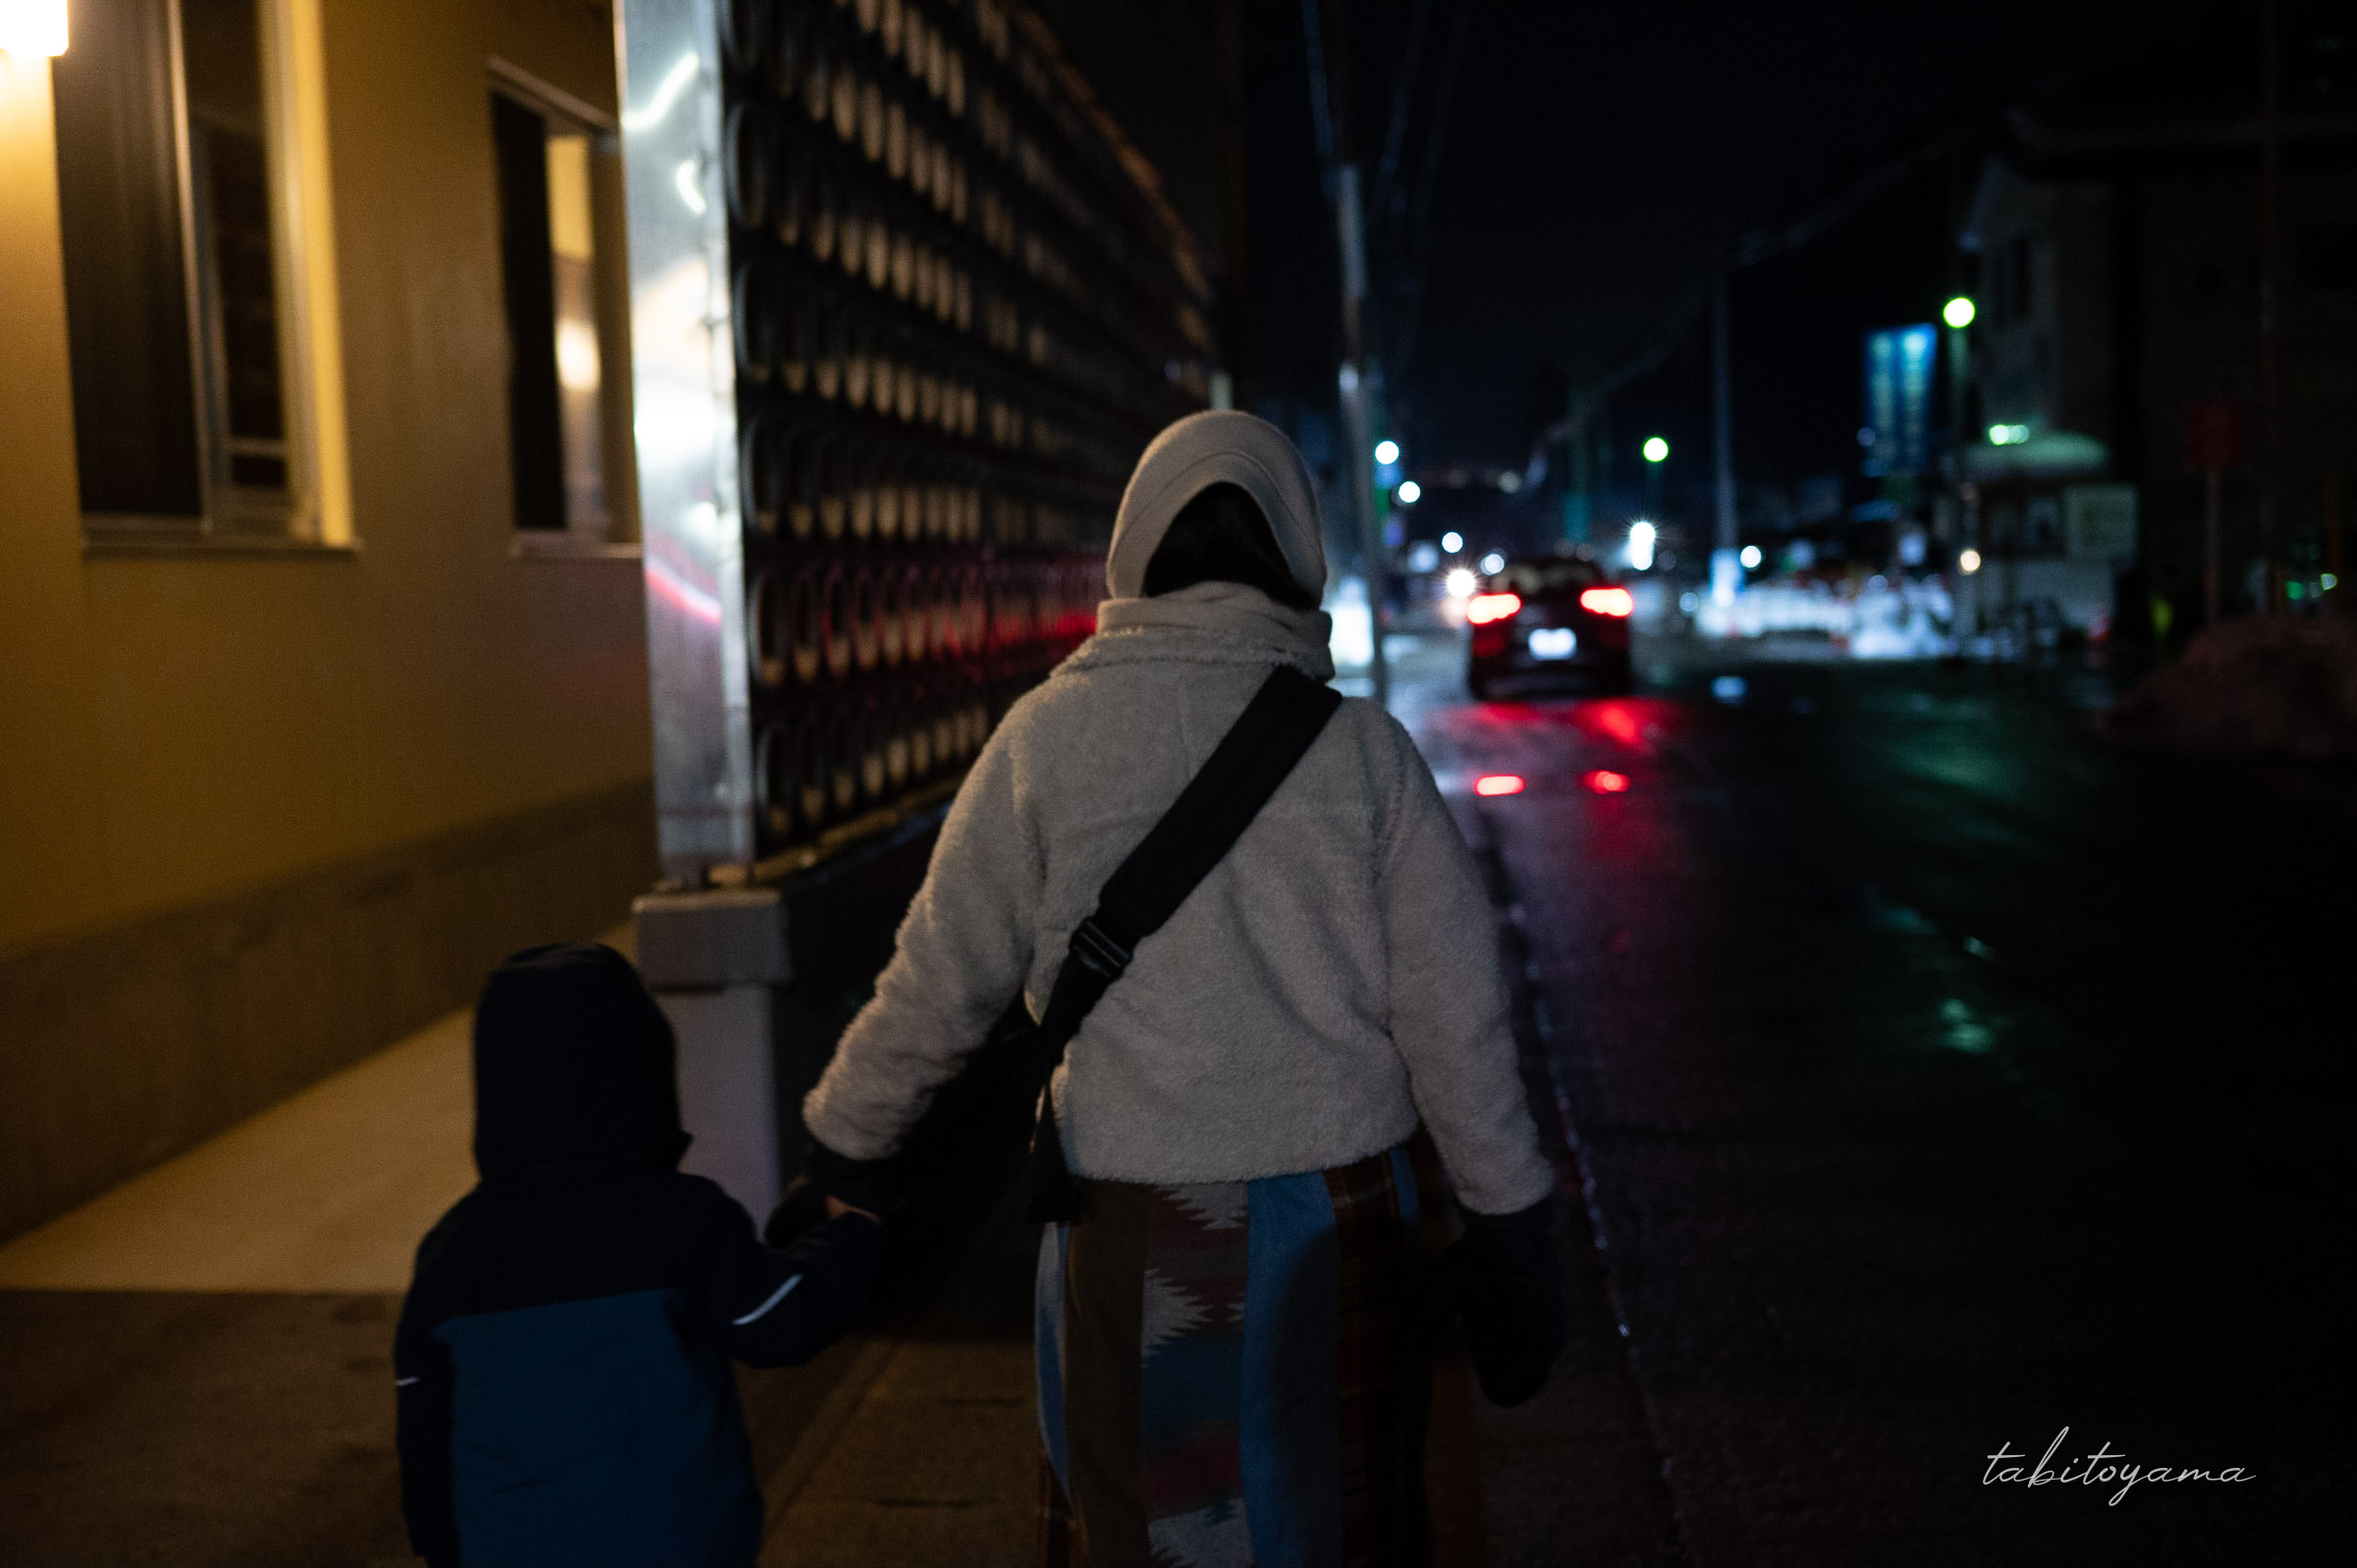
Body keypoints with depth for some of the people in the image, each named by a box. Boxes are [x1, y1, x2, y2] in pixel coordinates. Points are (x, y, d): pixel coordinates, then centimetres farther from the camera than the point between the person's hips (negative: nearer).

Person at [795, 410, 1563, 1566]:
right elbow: (1453, 1011, -4)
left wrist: (843, 1135, 13)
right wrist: (1506, 1221, 7)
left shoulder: (1050, 733, -7)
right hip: (1333, 1213, 1)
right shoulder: (1360, 745, -5)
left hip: (1132, 1228, 0)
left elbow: (940, 979, -3)